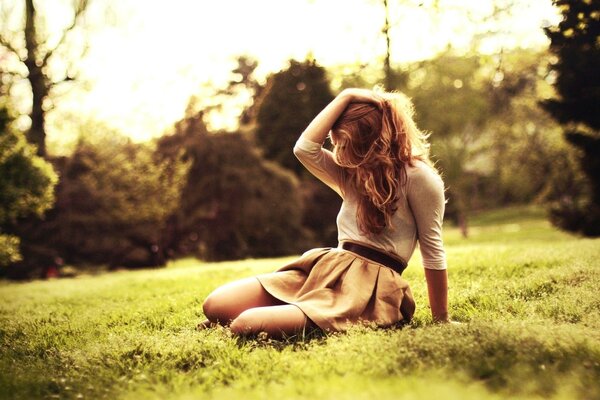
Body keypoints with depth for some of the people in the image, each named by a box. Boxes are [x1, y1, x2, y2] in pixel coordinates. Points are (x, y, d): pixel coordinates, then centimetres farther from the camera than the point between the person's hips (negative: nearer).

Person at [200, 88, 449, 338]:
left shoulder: (417, 175, -2)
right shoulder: (352, 176, 20)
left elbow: (433, 252, -4)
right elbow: (304, 148, 3)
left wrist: (441, 320, -3)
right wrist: (345, 97, 6)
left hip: (369, 285, -7)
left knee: (245, 325, -25)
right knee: (215, 305, -8)